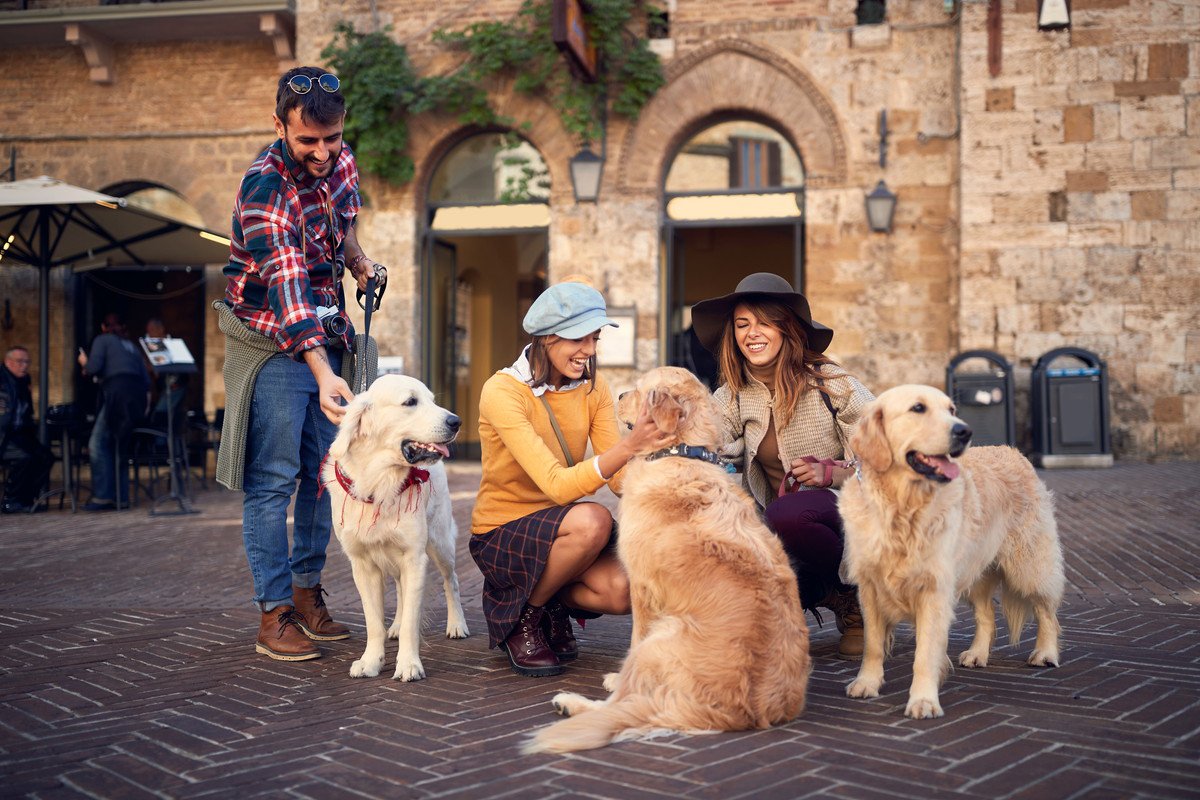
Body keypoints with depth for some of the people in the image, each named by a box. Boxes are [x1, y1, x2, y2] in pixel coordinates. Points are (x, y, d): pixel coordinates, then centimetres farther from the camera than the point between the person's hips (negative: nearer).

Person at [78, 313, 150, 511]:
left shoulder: (102, 340, 11)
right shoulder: (131, 346, 29)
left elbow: (94, 367, -3)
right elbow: (146, 379, 21)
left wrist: (84, 363, 18)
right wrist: (146, 403, 27)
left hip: (118, 392, -6)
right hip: (139, 395, 7)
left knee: (98, 444, -4)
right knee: (118, 446, 12)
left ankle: (103, 496, -11)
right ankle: (121, 497, 8)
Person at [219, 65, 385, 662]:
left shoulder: (340, 160, 1)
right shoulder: (264, 186, -22)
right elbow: (286, 284, -32)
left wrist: (359, 262, 5)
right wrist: (322, 374, -41)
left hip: (326, 337, 7)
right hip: (272, 340, -7)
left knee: (325, 470, 9)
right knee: (273, 478, -6)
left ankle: (307, 592, 20)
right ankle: (274, 614, 0)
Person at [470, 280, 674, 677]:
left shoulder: (593, 387, -2)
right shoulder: (503, 391, -21)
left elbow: (620, 478, -10)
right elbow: (558, 485, -31)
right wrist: (628, 445, -44)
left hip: (557, 530, 5)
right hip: (500, 534, -5)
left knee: (624, 590, -24)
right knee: (592, 519, -34)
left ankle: (553, 605, 10)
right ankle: (521, 619, -8)